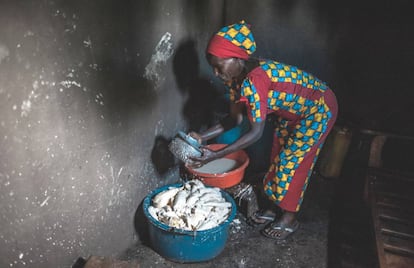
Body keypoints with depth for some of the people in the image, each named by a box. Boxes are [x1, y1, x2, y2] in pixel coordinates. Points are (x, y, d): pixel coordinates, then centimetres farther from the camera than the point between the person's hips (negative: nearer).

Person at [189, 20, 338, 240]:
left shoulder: (253, 81, -37)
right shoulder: (236, 78, -10)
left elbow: (256, 131, -34)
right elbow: (234, 118, -4)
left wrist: (215, 155, -34)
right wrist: (202, 137, -14)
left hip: (318, 109, -8)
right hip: (293, 110, 8)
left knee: (293, 161, -1)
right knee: (279, 157, 13)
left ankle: (289, 219, 18)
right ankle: (276, 206, 31)